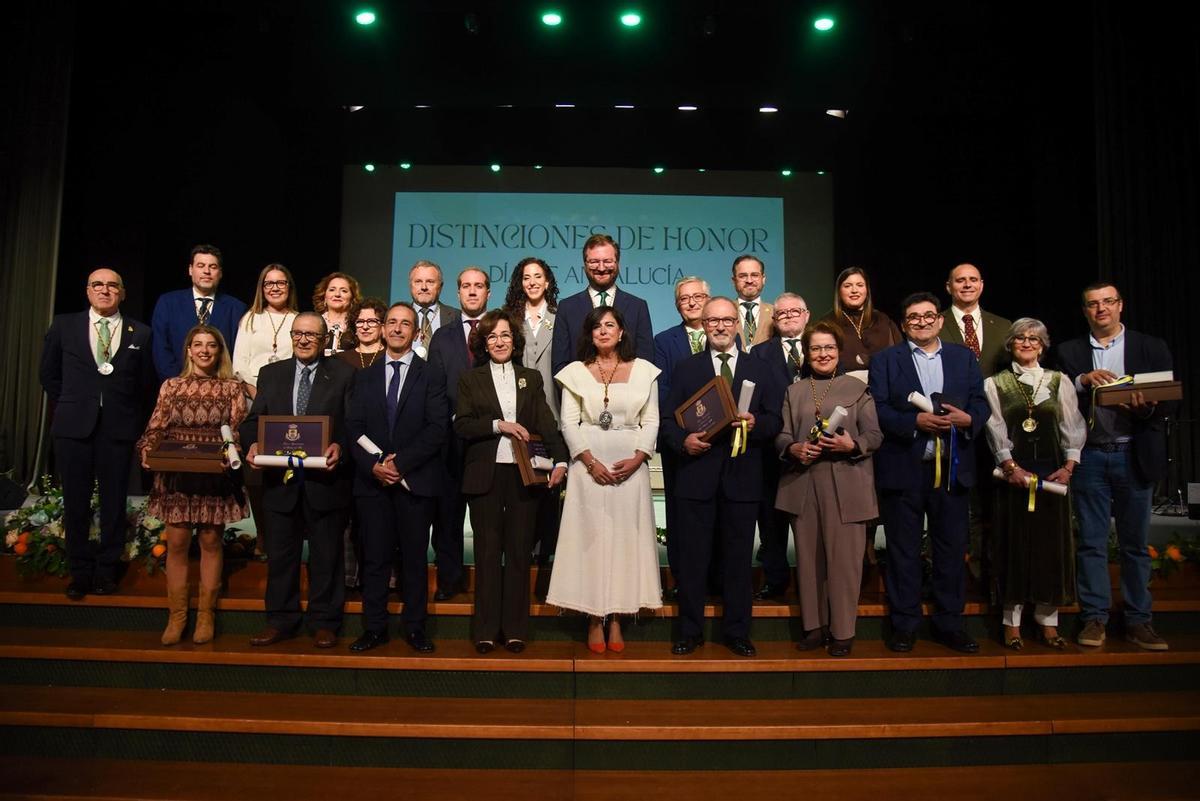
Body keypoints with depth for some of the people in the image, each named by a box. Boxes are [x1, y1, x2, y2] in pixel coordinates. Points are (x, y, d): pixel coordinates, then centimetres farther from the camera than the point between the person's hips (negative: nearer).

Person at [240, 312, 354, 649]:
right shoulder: (271, 374, 11)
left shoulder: (343, 374, 2)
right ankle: (281, 620, 26)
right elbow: (254, 419, 7)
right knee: (280, 553, 12)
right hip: (280, 478, 3)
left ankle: (325, 622, 20)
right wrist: (252, 443, -13)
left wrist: (339, 445, -23)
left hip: (325, 478, -3)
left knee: (326, 554, 7)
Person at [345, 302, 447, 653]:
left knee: (414, 557, 5)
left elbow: (437, 430, -7)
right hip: (372, 480, 2)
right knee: (375, 557, 6)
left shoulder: (431, 376, 3)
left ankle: (414, 627, 16)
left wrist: (401, 462, -15)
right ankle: (374, 627, 16)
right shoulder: (365, 377, 13)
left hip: (416, 480, -2)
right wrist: (372, 465, -11)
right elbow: (353, 428, 5)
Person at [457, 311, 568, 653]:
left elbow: (547, 423, 2)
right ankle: (486, 629, 13)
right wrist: (498, 425, -13)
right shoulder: (470, 379, 9)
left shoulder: (531, 378, 12)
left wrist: (560, 460, -13)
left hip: (523, 475, 1)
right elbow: (461, 426, -1)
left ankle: (515, 628, 14)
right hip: (485, 475, -1)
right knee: (487, 552, 3)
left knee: (520, 551, 4)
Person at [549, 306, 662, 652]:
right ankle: (594, 620, 9)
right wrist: (590, 462, -12)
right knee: (591, 536, 0)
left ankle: (616, 620, 12)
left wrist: (636, 459, -10)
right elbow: (569, 422, 0)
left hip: (631, 465, 1)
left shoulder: (643, 370, 7)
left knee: (626, 537, 2)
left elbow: (651, 420, 5)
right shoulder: (576, 371, 5)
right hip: (589, 464, -1)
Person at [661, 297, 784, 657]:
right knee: (693, 556, 5)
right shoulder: (686, 368, 8)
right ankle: (690, 631, 17)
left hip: (742, 477, 1)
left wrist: (755, 424, -14)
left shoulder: (759, 370, 11)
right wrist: (683, 441, -15)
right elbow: (669, 419, 5)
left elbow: (775, 421, 7)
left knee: (739, 556, 8)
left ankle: (737, 631, 20)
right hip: (697, 474, 0)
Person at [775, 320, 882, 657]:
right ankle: (814, 626, 19)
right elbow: (781, 436, 10)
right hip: (803, 484, 3)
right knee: (808, 558, 7)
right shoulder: (794, 391, 14)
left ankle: (842, 631, 11)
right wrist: (794, 448, -11)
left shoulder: (857, 388, 7)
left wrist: (851, 445, -17)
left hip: (846, 485, -2)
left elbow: (875, 435, 2)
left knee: (844, 558, -1)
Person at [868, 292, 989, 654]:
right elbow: (877, 410, -5)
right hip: (903, 469, -2)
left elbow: (982, 403, 8)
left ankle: (949, 624, 20)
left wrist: (968, 418, -13)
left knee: (952, 549, 8)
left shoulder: (964, 357, 13)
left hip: (952, 468, 3)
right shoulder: (885, 360, 4)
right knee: (903, 550, 4)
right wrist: (915, 422, -18)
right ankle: (904, 625, 14)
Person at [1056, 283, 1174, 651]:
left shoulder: (1151, 347, 5)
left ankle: (1138, 621, 17)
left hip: (1134, 456, 0)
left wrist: (1146, 408, -19)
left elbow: (1168, 401, 1)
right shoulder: (1069, 352, 7)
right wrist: (1082, 380, -17)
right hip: (1089, 457, 0)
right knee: (1091, 542, 4)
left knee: (1136, 544, 7)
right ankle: (1094, 618, 12)